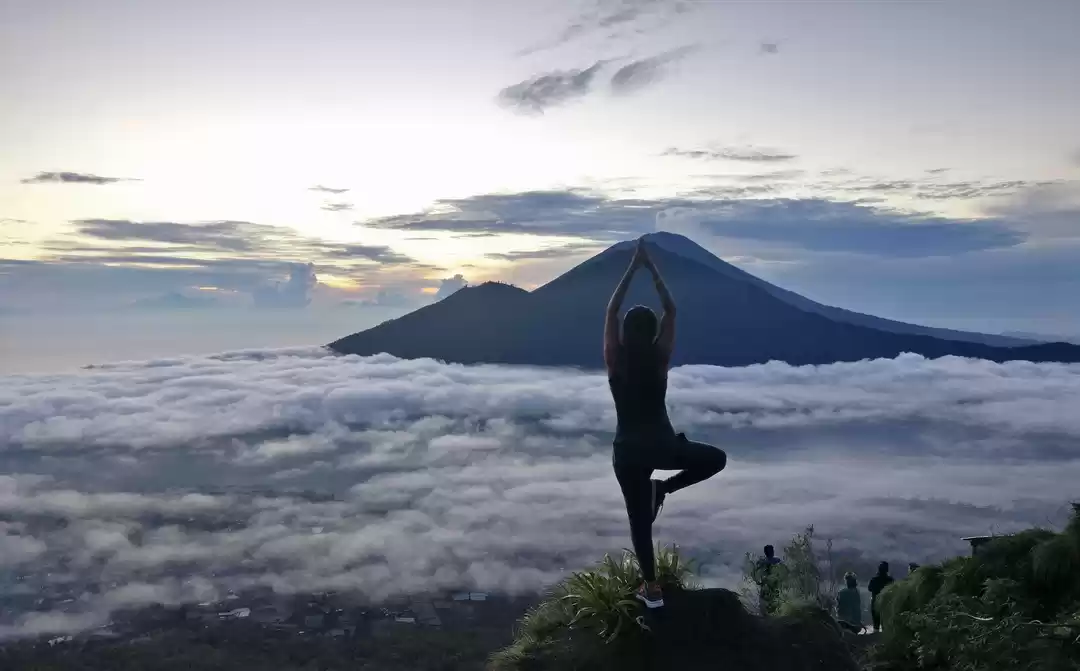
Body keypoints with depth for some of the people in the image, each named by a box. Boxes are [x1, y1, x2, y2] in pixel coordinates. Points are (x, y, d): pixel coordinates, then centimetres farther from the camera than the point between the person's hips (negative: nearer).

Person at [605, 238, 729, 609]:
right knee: (716, 458, 23)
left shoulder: (615, 359, -9)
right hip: (662, 445, -1)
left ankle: (652, 589, 15)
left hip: (627, 451, 1)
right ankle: (663, 488, 8)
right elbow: (671, 309, 0)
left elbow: (611, 310, 1)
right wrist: (651, 267, 3)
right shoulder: (660, 357, -9)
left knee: (639, 520, 12)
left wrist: (633, 267, 4)